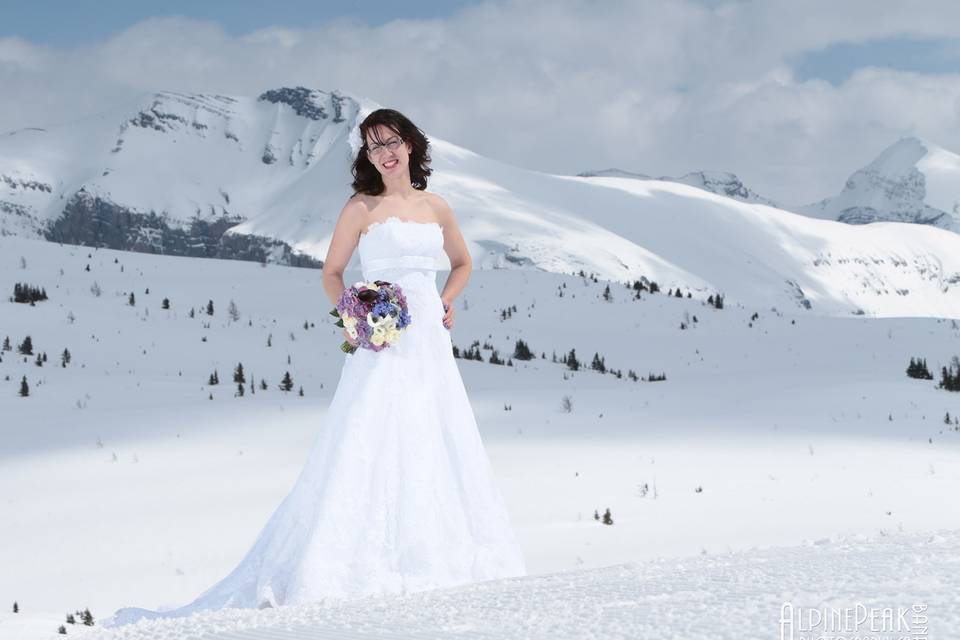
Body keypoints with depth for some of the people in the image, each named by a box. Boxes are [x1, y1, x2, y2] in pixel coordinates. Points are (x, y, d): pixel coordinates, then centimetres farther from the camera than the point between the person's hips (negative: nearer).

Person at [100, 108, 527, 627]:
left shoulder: (436, 208, 13)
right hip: (381, 342, -5)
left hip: (429, 343, 5)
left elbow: (462, 262, 27)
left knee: (437, 446, 5)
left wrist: (447, 302, 9)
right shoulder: (361, 207, 1)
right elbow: (331, 272, 5)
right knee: (366, 446, -12)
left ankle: (441, 555, 13)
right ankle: (349, 563, -14)